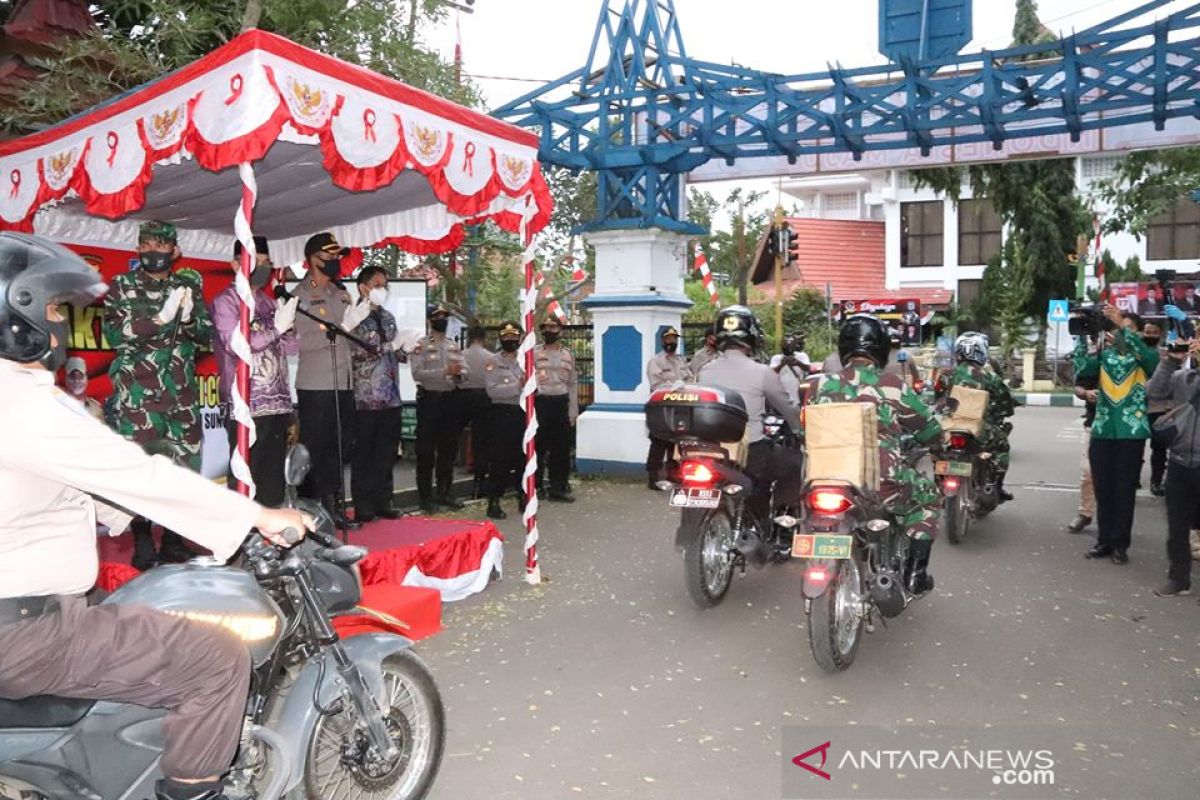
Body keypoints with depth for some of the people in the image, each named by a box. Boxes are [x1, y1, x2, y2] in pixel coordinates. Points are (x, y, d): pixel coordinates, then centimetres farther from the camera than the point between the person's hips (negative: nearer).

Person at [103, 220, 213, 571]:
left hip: (181, 393, 3)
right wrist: (161, 317, -18)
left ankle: (174, 542, 16)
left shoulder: (188, 286, 12)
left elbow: (207, 334, 10)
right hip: (136, 394, -3)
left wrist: (188, 316, -11)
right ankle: (142, 545, 6)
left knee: (183, 466, 5)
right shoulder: (122, 286, 4)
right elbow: (113, 333, -7)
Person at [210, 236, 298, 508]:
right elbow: (236, 344, -14)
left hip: (278, 403, 6)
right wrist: (276, 327, -18)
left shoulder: (269, 302, 16)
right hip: (246, 407, -6)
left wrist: (288, 325, -6)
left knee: (273, 479, 9)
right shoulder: (225, 301, 0)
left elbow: (292, 348, 14)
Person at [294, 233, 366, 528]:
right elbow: (299, 341, -18)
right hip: (315, 387, -7)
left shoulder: (342, 293, 15)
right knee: (314, 452, -1)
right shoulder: (300, 296, -7)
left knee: (340, 450, 11)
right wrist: (340, 328, -22)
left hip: (343, 385, 7)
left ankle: (333, 508, 21)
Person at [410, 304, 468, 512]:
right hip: (429, 399, -6)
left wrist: (458, 375, -16)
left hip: (450, 398, 6)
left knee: (449, 448, 12)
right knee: (426, 450, -1)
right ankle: (425, 497, 7)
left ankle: (445, 492, 23)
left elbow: (464, 370, 7)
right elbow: (417, 373, -16)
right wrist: (445, 372, -24)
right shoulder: (421, 345, -5)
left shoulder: (454, 345, 13)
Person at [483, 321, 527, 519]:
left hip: (522, 413, 5)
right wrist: (518, 386, -21)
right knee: (499, 459, -4)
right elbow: (493, 390, -16)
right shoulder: (493, 363, -3)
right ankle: (493, 502, 1)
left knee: (524, 456, 10)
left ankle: (523, 497, 23)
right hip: (502, 413, -5)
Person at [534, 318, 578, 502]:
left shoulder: (567, 355, 12)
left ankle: (559, 486, 16)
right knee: (537, 446, 0)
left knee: (561, 447, 7)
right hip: (540, 403, -3)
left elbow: (573, 384, 13)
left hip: (561, 404, 4)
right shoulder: (534, 353, 1)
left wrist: (573, 412, 7)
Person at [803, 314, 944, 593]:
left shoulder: (820, 385, 5)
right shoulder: (892, 385, -1)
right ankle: (914, 573, 25)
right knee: (928, 495, 27)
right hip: (883, 485, -3)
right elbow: (931, 432, 9)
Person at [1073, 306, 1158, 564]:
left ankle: (1120, 544, 12)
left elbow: (1147, 354, -22)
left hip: (1132, 431, -3)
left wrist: (1122, 324, -27)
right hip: (1102, 430, 3)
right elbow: (1082, 370, -6)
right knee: (1102, 488, 8)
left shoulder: (1147, 356, 2)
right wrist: (1082, 335, -13)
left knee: (1124, 490, 3)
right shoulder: (1104, 354, 10)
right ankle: (1104, 540, 17)